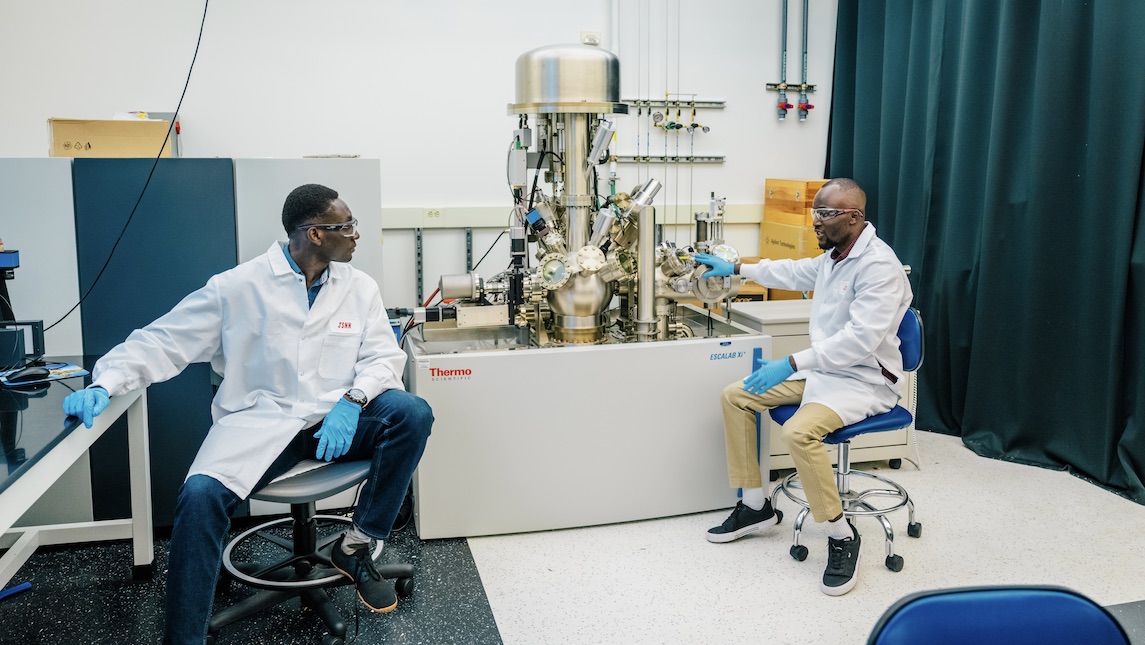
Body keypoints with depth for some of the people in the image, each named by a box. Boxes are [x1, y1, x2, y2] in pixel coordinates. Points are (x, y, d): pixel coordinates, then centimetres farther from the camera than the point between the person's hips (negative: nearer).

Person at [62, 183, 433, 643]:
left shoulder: (360, 288, 8)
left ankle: (358, 546, -7)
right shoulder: (237, 287, 0)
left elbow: (383, 356, 4)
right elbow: (161, 342, 1)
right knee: (200, 494, -29)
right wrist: (104, 384, -15)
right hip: (259, 422, -2)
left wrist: (352, 400, -16)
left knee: (412, 413, -24)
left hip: (334, 422, 3)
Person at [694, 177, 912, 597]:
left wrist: (790, 364, -31)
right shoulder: (833, 256, 7)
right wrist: (734, 269, 28)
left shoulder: (879, 266, -22)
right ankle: (755, 506, 12)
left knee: (799, 432, -34)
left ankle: (841, 535, -12)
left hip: (865, 380, -10)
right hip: (822, 368, 10)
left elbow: (860, 339, -29)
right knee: (735, 396, 2)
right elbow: (794, 273, 29)